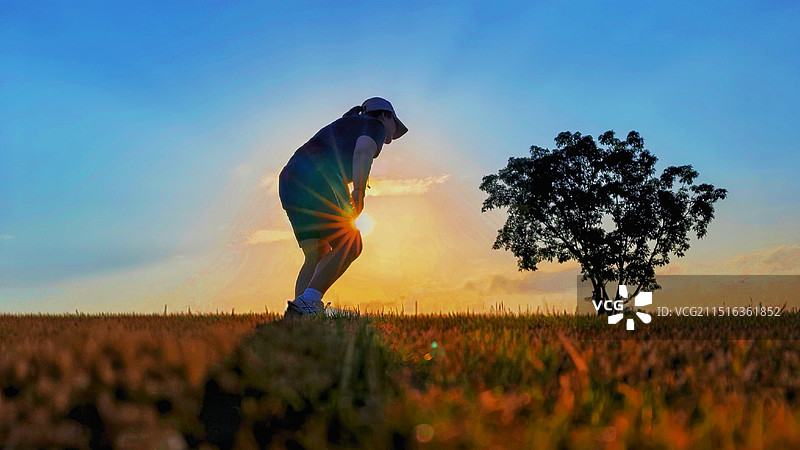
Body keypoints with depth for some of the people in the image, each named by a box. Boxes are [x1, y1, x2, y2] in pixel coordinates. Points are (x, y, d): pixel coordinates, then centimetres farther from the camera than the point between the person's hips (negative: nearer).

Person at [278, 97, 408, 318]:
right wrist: (359, 191, -18)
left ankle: (296, 314, -5)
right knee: (350, 246, -4)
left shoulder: (343, 125, 37)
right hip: (318, 177, -8)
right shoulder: (375, 125, 15)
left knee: (316, 257, 10)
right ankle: (307, 302, -18)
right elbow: (363, 149, -8)